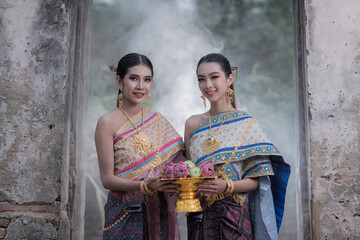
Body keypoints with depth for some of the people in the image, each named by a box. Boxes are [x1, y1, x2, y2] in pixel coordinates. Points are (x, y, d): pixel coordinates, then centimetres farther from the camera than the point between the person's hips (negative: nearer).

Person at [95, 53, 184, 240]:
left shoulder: (158, 120, 7)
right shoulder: (108, 123, -7)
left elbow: (175, 159, 11)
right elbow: (107, 179, -9)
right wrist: (145, 186, -23)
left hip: (159, 211, 4)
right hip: (125, 215, -4)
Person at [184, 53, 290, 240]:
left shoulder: (246, 124, -4)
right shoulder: (193, 124, 6)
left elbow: (256, 180, -5)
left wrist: (227, 186, -21)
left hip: (234, 216, -2)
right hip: (199, 217, 3)